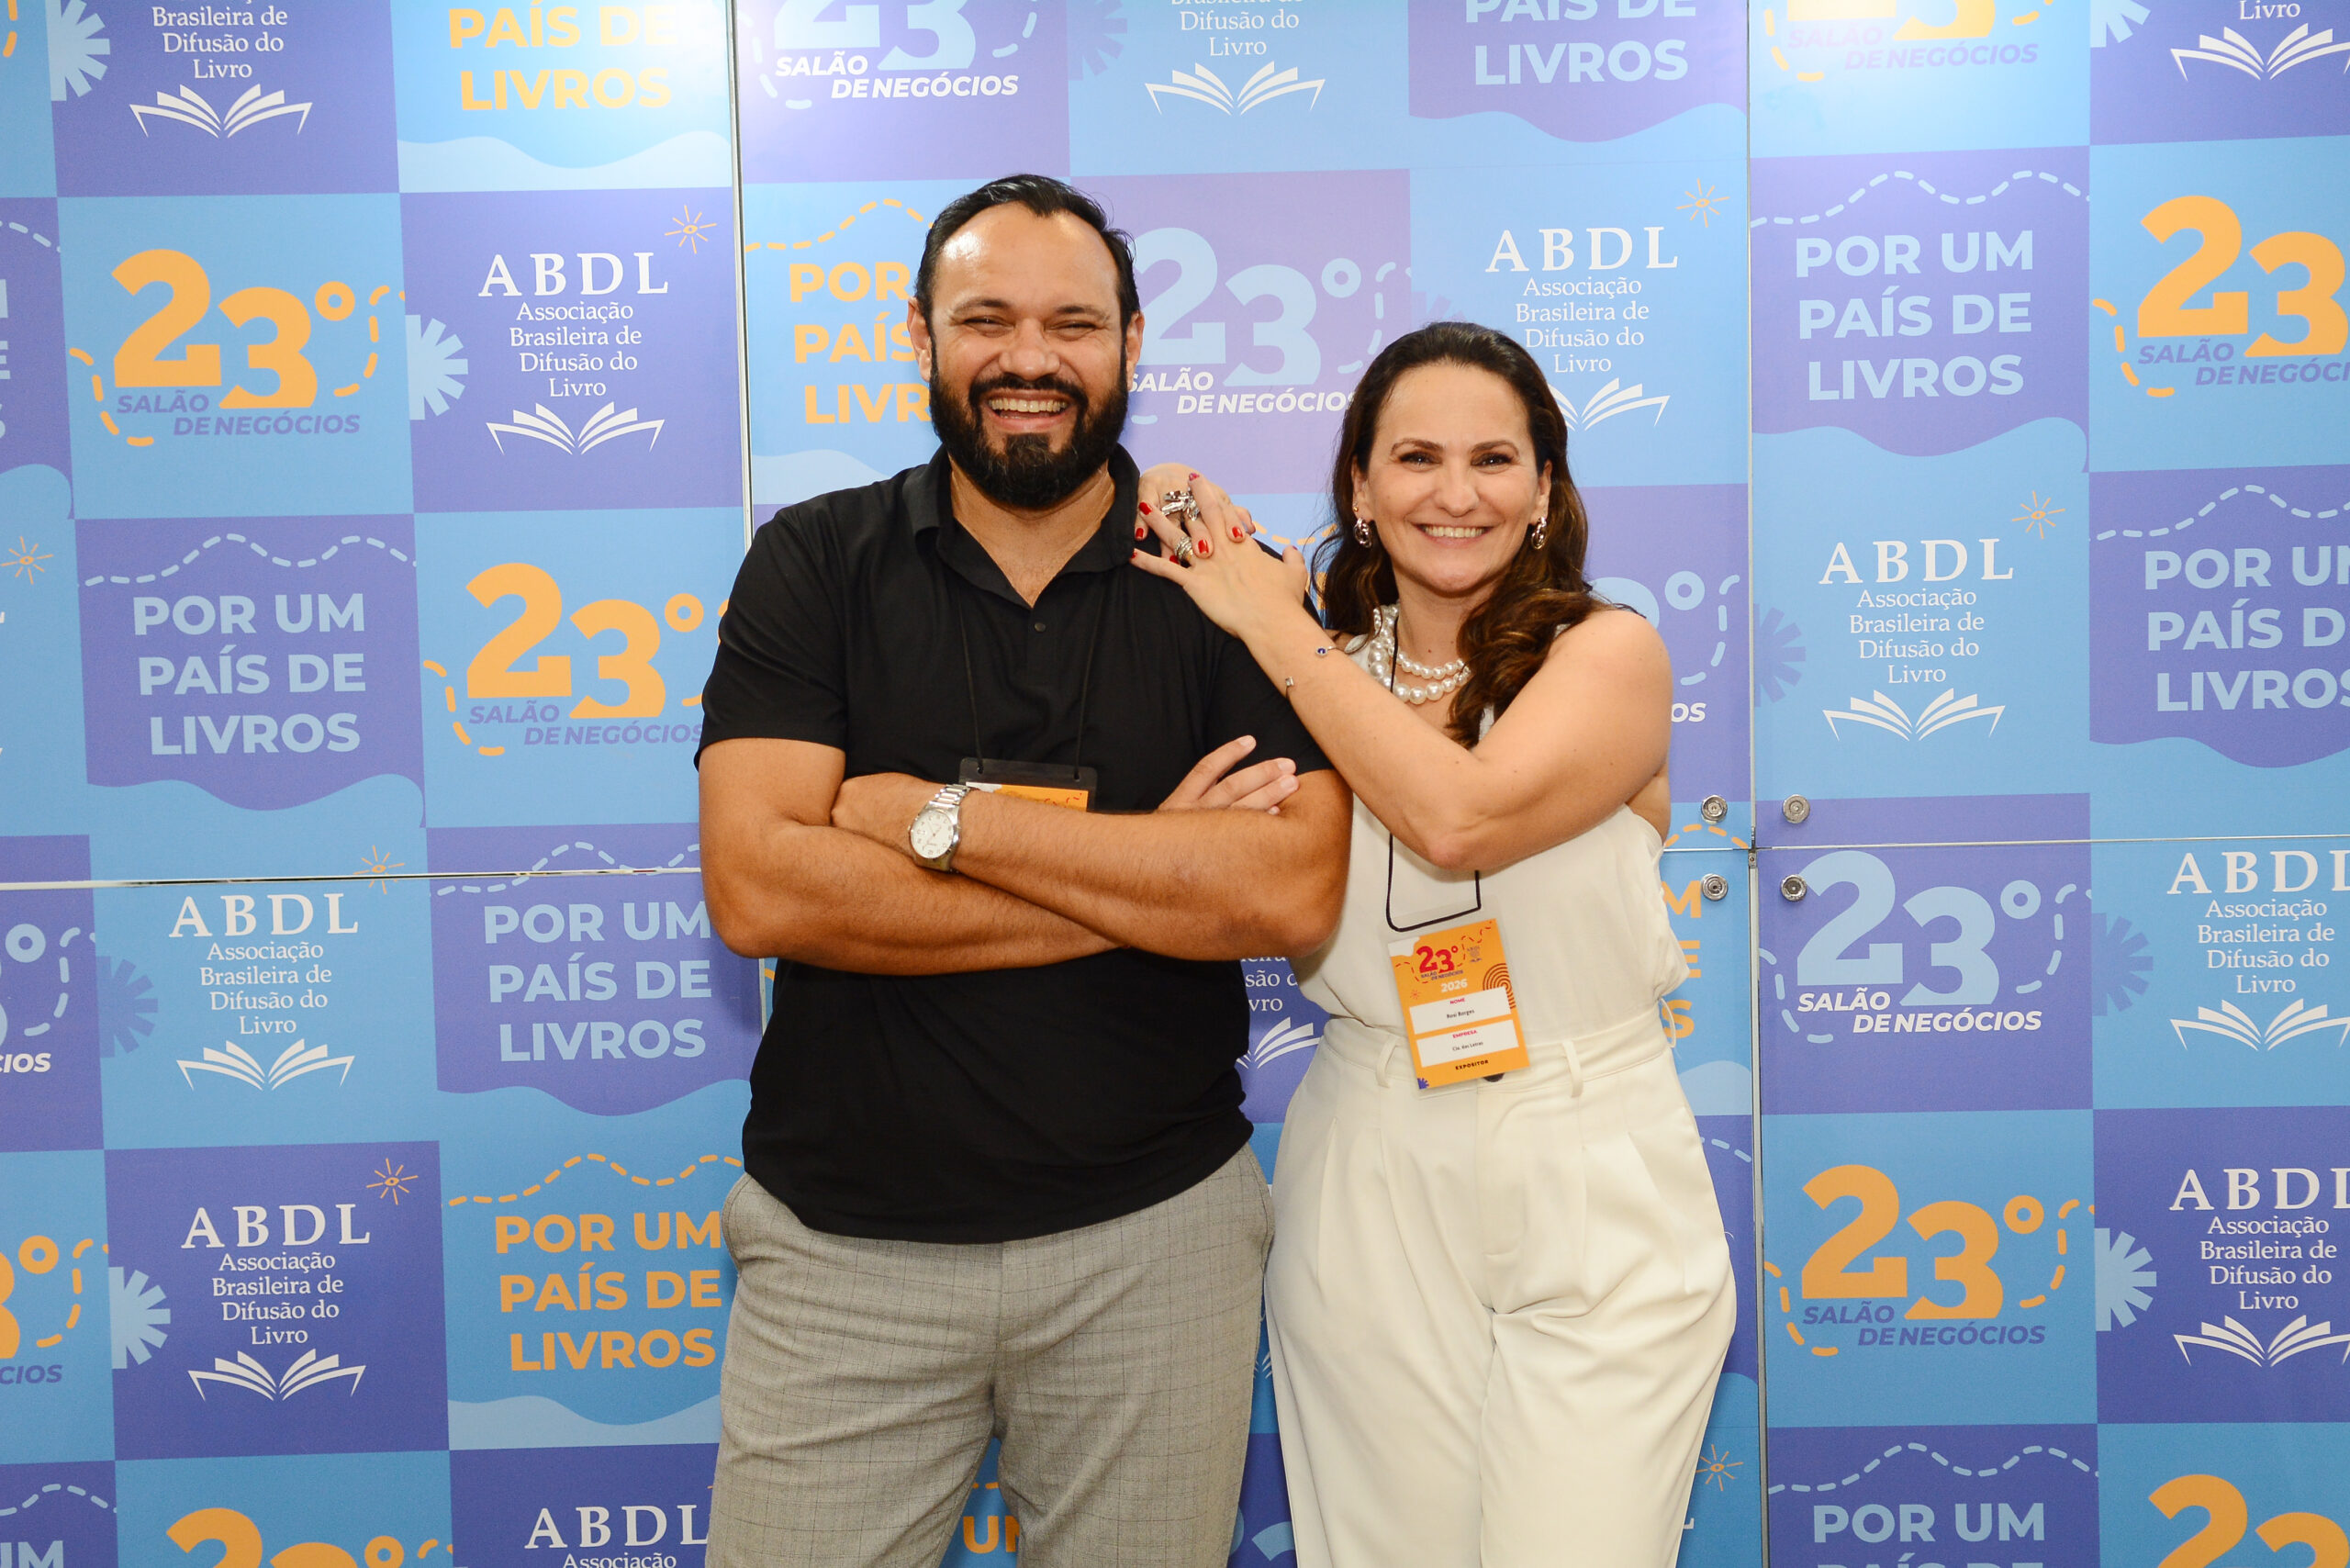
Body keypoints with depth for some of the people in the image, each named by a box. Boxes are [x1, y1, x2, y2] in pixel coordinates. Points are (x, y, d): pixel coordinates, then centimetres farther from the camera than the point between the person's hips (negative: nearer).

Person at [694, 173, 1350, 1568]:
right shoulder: (813, 565, -1)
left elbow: (1295, 891, -15)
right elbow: (757, 889, -14)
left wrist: (941, 817, -17)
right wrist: (1149, 882, -14)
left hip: (1155, 1234, 1)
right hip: (845, 1244, 0)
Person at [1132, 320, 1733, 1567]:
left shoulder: (1610, 652, -5)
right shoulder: (1326, 683, 7)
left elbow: (1462, 816, -21)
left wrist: (1274, 628, -12)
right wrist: (1227, 633, -4)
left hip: (1590, 1193, -2)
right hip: (1369, 1189, 3)